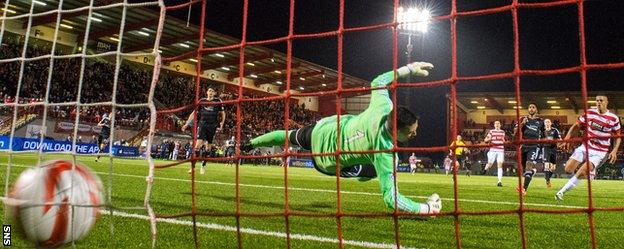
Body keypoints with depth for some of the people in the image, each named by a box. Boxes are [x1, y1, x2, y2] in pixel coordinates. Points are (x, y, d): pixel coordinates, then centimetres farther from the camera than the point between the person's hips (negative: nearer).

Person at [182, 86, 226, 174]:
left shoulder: (218, 101, 7)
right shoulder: (202, 101, 8)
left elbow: (223, 113, 12)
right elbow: (194, 113, 12)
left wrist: (222, 123, 0)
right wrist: (187, 123, 5)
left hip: (212, 126, 1)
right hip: (202, 124, -1)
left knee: (208, 146, 5)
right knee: (198, 144, -14)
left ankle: (203, 166, 18)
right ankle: (192, 166, -14)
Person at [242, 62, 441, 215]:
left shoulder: (384, 107, -26)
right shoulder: (386, 153, -38)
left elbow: (378, 82, -5)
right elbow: (390, 197, -38)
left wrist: (409, 68, -4)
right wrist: (427, 208, -33)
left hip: (322, 127, 5)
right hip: (326, 160, -4)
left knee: (290, 137, 33)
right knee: (378, 170, 9)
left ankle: (251, 144, 58)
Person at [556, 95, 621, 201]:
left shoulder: (614, 118, -4)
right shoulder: (589, 112, -2)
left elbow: (618, 136, 6)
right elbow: (576, 126, 4)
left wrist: (614, 151, -7)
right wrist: (567, 139, -8)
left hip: (599, 151, -3)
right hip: (585, 146, 3)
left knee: (581, 173, -20)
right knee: (568, 169, -7)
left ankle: (562, 191, -9)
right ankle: (589, 169, 22)